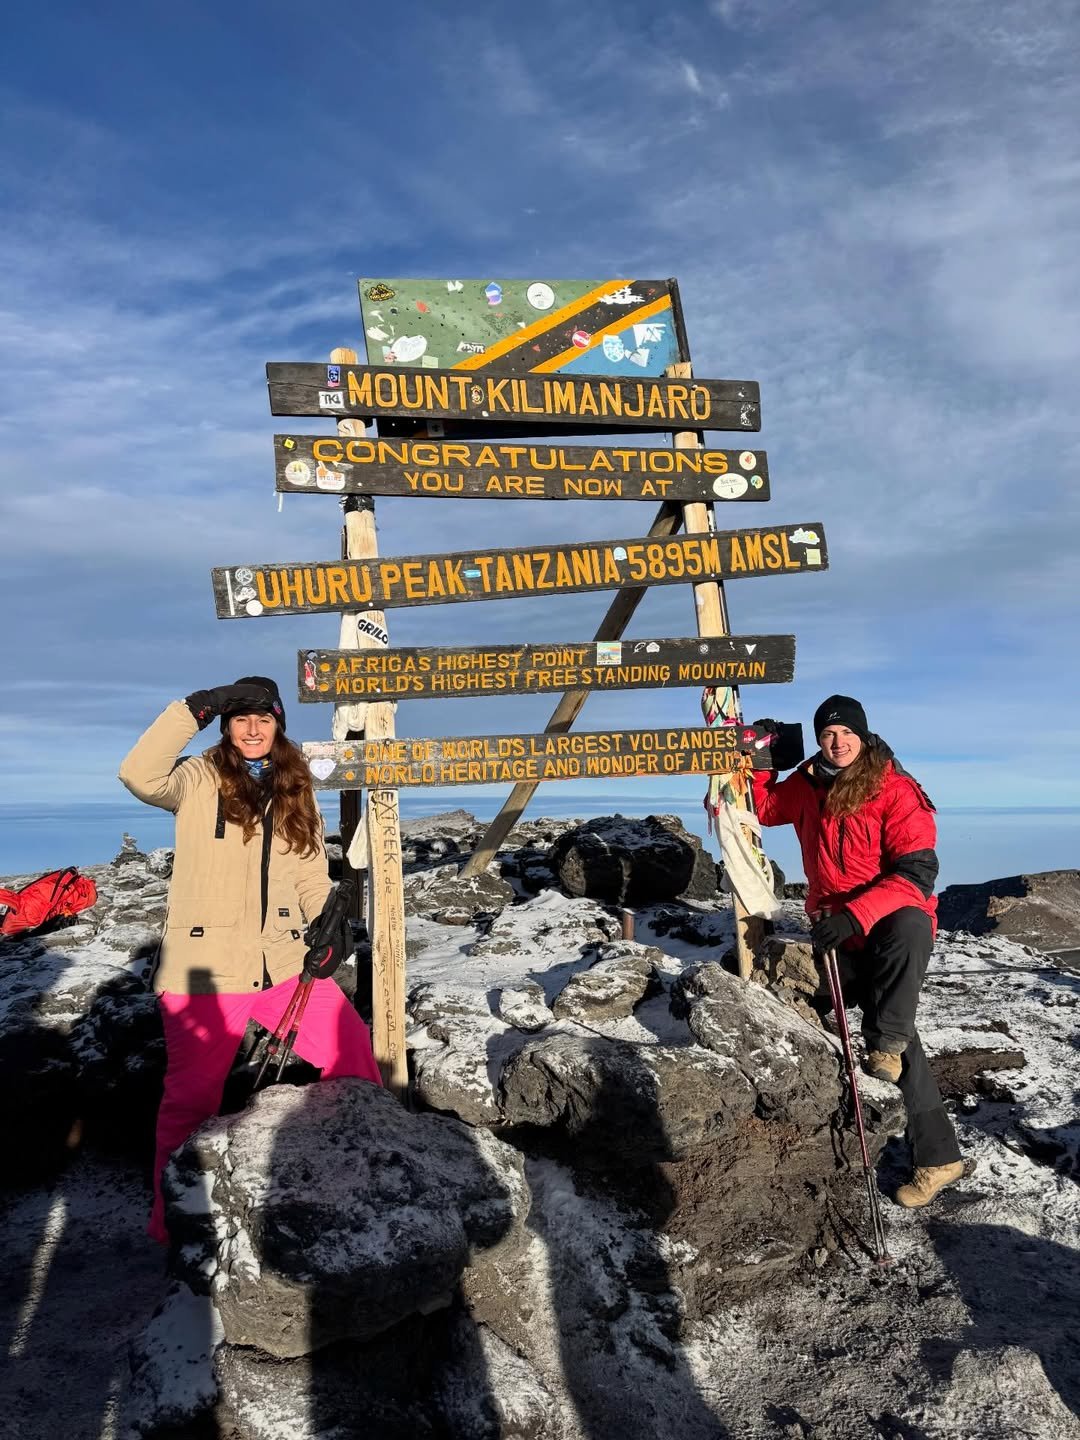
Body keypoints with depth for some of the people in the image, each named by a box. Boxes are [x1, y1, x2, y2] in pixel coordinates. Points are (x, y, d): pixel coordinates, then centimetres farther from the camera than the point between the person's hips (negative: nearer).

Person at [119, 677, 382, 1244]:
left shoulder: (295, 790, 12)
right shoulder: (197, 779, -2)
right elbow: (139, 775, -23)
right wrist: (194, 708, -27)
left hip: (281, 961, 4)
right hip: (204, 967, -4)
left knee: (350, 1044, 5)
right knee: (192, 1094, 4)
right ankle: (174, 1219, 26)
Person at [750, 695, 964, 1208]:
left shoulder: (897, 792, -13)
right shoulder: (808, 784, 4)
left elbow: (917, 873, -19)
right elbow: (766, 808, 22)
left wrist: (855, 914, -30)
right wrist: (765, 758, 4)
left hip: (894, 921, -3)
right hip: (839, 932, 3)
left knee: (910, 925, -40)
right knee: (895, 1033, -6)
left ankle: (885, 1044, -27)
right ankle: (937, 1155, -1)